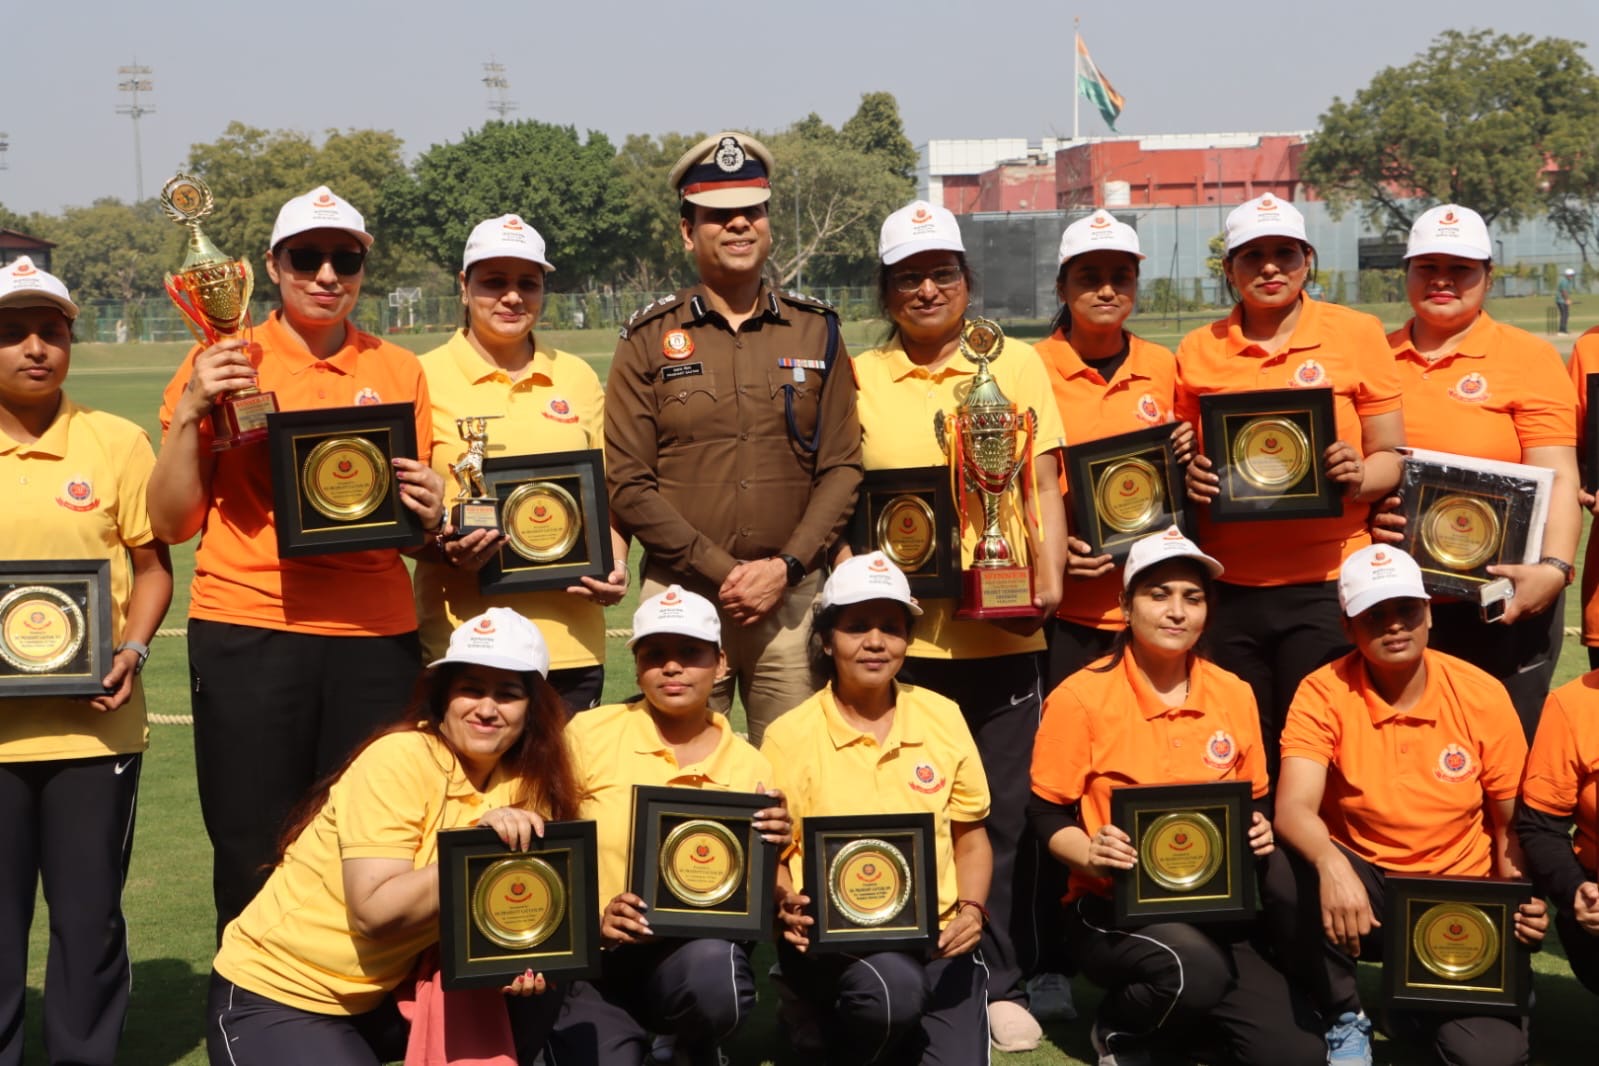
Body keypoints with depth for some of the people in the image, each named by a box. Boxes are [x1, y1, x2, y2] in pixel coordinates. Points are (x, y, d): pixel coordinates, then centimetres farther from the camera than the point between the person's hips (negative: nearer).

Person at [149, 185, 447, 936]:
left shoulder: (400, 372, 10)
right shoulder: (224, 364, 3)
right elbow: (172, 523, 2)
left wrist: (429, 514, -5)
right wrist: (189, 412, -10)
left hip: (374, 636, 2)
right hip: (247, 632, -2)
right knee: (253, 857, 3)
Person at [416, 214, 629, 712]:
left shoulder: (577, 377, 11)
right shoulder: (425, 378, 0)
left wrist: (615, 565, 0)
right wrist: (445, 549, -16)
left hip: (571, 639, 3)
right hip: (463, 643, -3)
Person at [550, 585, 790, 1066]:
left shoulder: (749, 766, 2)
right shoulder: (590, 735, -4)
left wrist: (770, 850, -15)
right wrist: (592, 916, -17)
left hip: (699, 951, 1)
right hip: (598, 958, -1)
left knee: (714, 969, -34)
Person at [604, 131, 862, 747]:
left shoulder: (816, 333, 10)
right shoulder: (649, 340, 4)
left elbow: (842, 469, 6)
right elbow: (628, 486, -1)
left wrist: (785, 567, -8)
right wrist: (721, 571, -9)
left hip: (792, 597, 2)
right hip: (681, 596, -1)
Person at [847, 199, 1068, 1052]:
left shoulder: (1017, 363, 8)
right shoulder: (859, 377, 8)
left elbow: (1043, 486, 5)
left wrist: (1049, 582, -7)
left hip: (1002, 631, 0)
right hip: (899, 631, 0)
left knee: (1002, 815, 5)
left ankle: (1001, 985, 18)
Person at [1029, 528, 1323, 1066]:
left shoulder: (1234, 695, 5)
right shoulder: (1080, 697, -8)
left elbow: (1255, 800, 16)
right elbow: (1046, 813, -3)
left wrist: (1258, 829, -7)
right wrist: (1090, 854, -23)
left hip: (1217, 905, 4)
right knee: (1196, 967, -36)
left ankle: (1187, 1018, 18)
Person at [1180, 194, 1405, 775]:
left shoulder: (1356, 333, 2)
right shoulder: (1197, 351, 7)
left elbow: (1392, 456, 5)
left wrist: (1359, 476, -16)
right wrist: (1190, 477, -5)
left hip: (1325, 582, -2)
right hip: (1229, 588, 2)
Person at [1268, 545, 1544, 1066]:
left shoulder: (1482, 696, -7)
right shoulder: (1324, 694, -12)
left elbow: (1511, 822, 2)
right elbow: (1293, 809, -26)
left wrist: (1521, 900, -17)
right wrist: (1331, 865, -47)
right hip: (1361, 883, 0)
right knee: (1287, 875, -34)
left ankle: (1418, 1011, 16)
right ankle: (1345, 1017, -6)